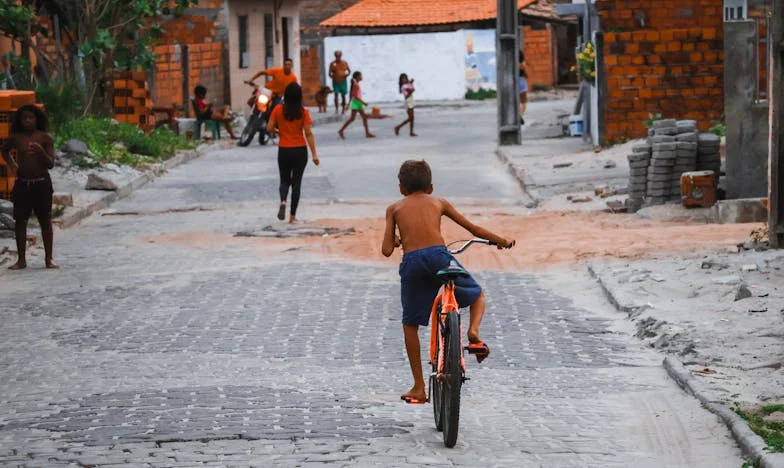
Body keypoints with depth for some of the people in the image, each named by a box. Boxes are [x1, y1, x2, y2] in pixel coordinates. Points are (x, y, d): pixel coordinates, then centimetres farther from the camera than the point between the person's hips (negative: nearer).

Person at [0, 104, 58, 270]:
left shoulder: (45, 138, -3)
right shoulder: (16, 138, 3)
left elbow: (50, 164, -6)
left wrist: (40, 151, -22)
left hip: (42, 183, -2)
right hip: (22, 184, 2)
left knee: (45, 221, 1)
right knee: (20, 221, 2)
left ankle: (48, 259, 8)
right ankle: (21, 259, 8)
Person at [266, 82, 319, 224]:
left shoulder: (278, 110, -6)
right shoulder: (303, 112, -8)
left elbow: (269, 128, -6)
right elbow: (308, 134, -10)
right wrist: (314, 154, -8)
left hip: (284, 150, 1)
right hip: (300, 150, -1)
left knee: (285, 180, 16)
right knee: (296, 182, 8)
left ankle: (283, 201, -15)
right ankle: (292, 215, 7)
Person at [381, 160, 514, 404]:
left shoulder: (394, 208, 21)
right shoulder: (438, 202, 24)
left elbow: (387, 250, 11)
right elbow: (473, 228, 28)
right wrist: (501, 240, 43)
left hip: (412, 263, 0)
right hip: (439, 255, 0)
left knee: (410, 324, 16)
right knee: (477, 294, 25)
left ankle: (418, 387, 16)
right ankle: (473, 331, -7)